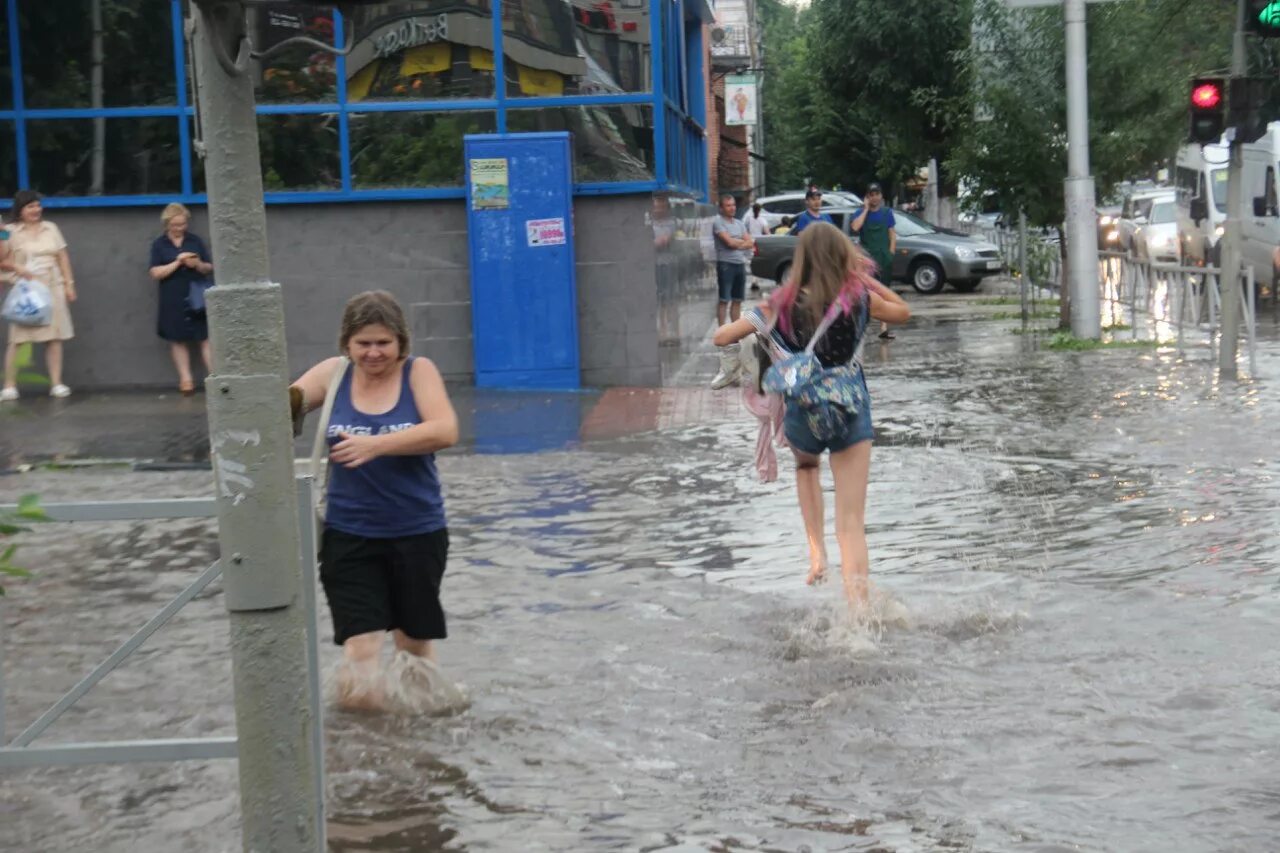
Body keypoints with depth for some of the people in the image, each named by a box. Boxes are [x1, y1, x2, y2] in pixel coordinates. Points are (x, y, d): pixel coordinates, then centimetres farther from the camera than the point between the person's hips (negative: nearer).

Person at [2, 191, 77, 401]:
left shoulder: (50, 228, 12)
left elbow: (63, 258, 14)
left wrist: (69, 284, 9)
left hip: (52, 289, 3)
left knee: (54, 337, 1)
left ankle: (56, 383, 5)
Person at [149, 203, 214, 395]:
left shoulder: (195, 241, 7)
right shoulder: (159, 244, 2)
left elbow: (210, 268, 11)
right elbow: (156, 273, -5)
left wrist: (198, 265, -11)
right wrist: (177, 262, -16)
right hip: (173, 301, 0)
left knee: (206, 337, -5)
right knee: (178, 340, 4)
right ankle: (185, 380, 10)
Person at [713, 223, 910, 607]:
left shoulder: (784, 303, -6)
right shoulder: (859, 296, -4)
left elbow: (721, 337, -3)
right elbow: (902, 311, 17)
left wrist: (753, 320, 16)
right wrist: (868, 278, 13)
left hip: (801, 413, 1)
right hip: (851, 409, -1)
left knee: (806, 464, 37)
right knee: (851, 523, 1)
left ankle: (817, 550, 22)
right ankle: (859, 609, -11)